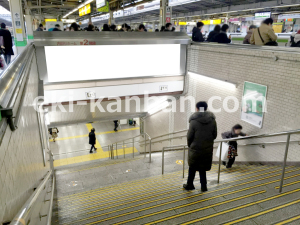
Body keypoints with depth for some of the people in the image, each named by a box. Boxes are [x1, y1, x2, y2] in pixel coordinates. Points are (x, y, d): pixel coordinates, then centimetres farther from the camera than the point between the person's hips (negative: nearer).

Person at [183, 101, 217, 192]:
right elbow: (214, 135, 5)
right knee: (203, 168, 16)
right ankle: (203, 186, 20)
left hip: (195, 148, -3)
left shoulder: (194, 121, -15)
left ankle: (189, 185, 27)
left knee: (192, 167, 14)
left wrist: (190, 145, 8)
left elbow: (189, 136, -9)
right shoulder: (212, 120, -3)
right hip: (208, 149, 3)